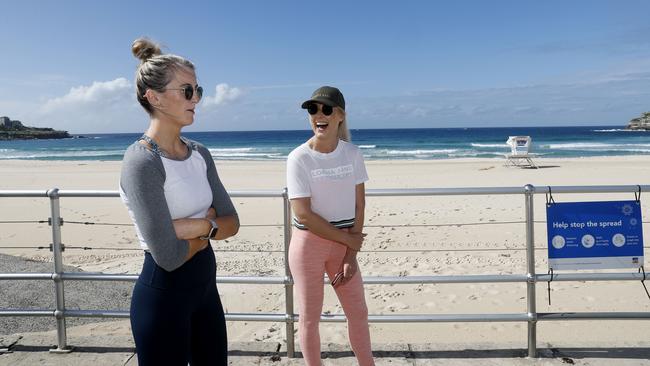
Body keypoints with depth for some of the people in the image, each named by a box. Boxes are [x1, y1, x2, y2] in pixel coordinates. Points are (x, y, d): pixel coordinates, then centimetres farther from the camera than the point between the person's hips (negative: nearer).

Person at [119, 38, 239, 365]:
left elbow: (232, 222, 3)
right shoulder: (141, 161, -20)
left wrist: (198, 225, -17)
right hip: (163, 295, -7)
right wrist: (208, 230, -7)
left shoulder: (199, 153, 3)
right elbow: (169, 256, -24)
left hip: (205, 286, 7)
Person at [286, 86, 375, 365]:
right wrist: (348, 240, -12)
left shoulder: (352, 154, -3)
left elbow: (358, 205, -2)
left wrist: (351, 255, -6)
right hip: (308, 243, -3)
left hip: (343, 243, 4)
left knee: (358, 313, 15)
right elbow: (303, 215, -17)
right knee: (309, 316, 9)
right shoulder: (299, 158, -14)